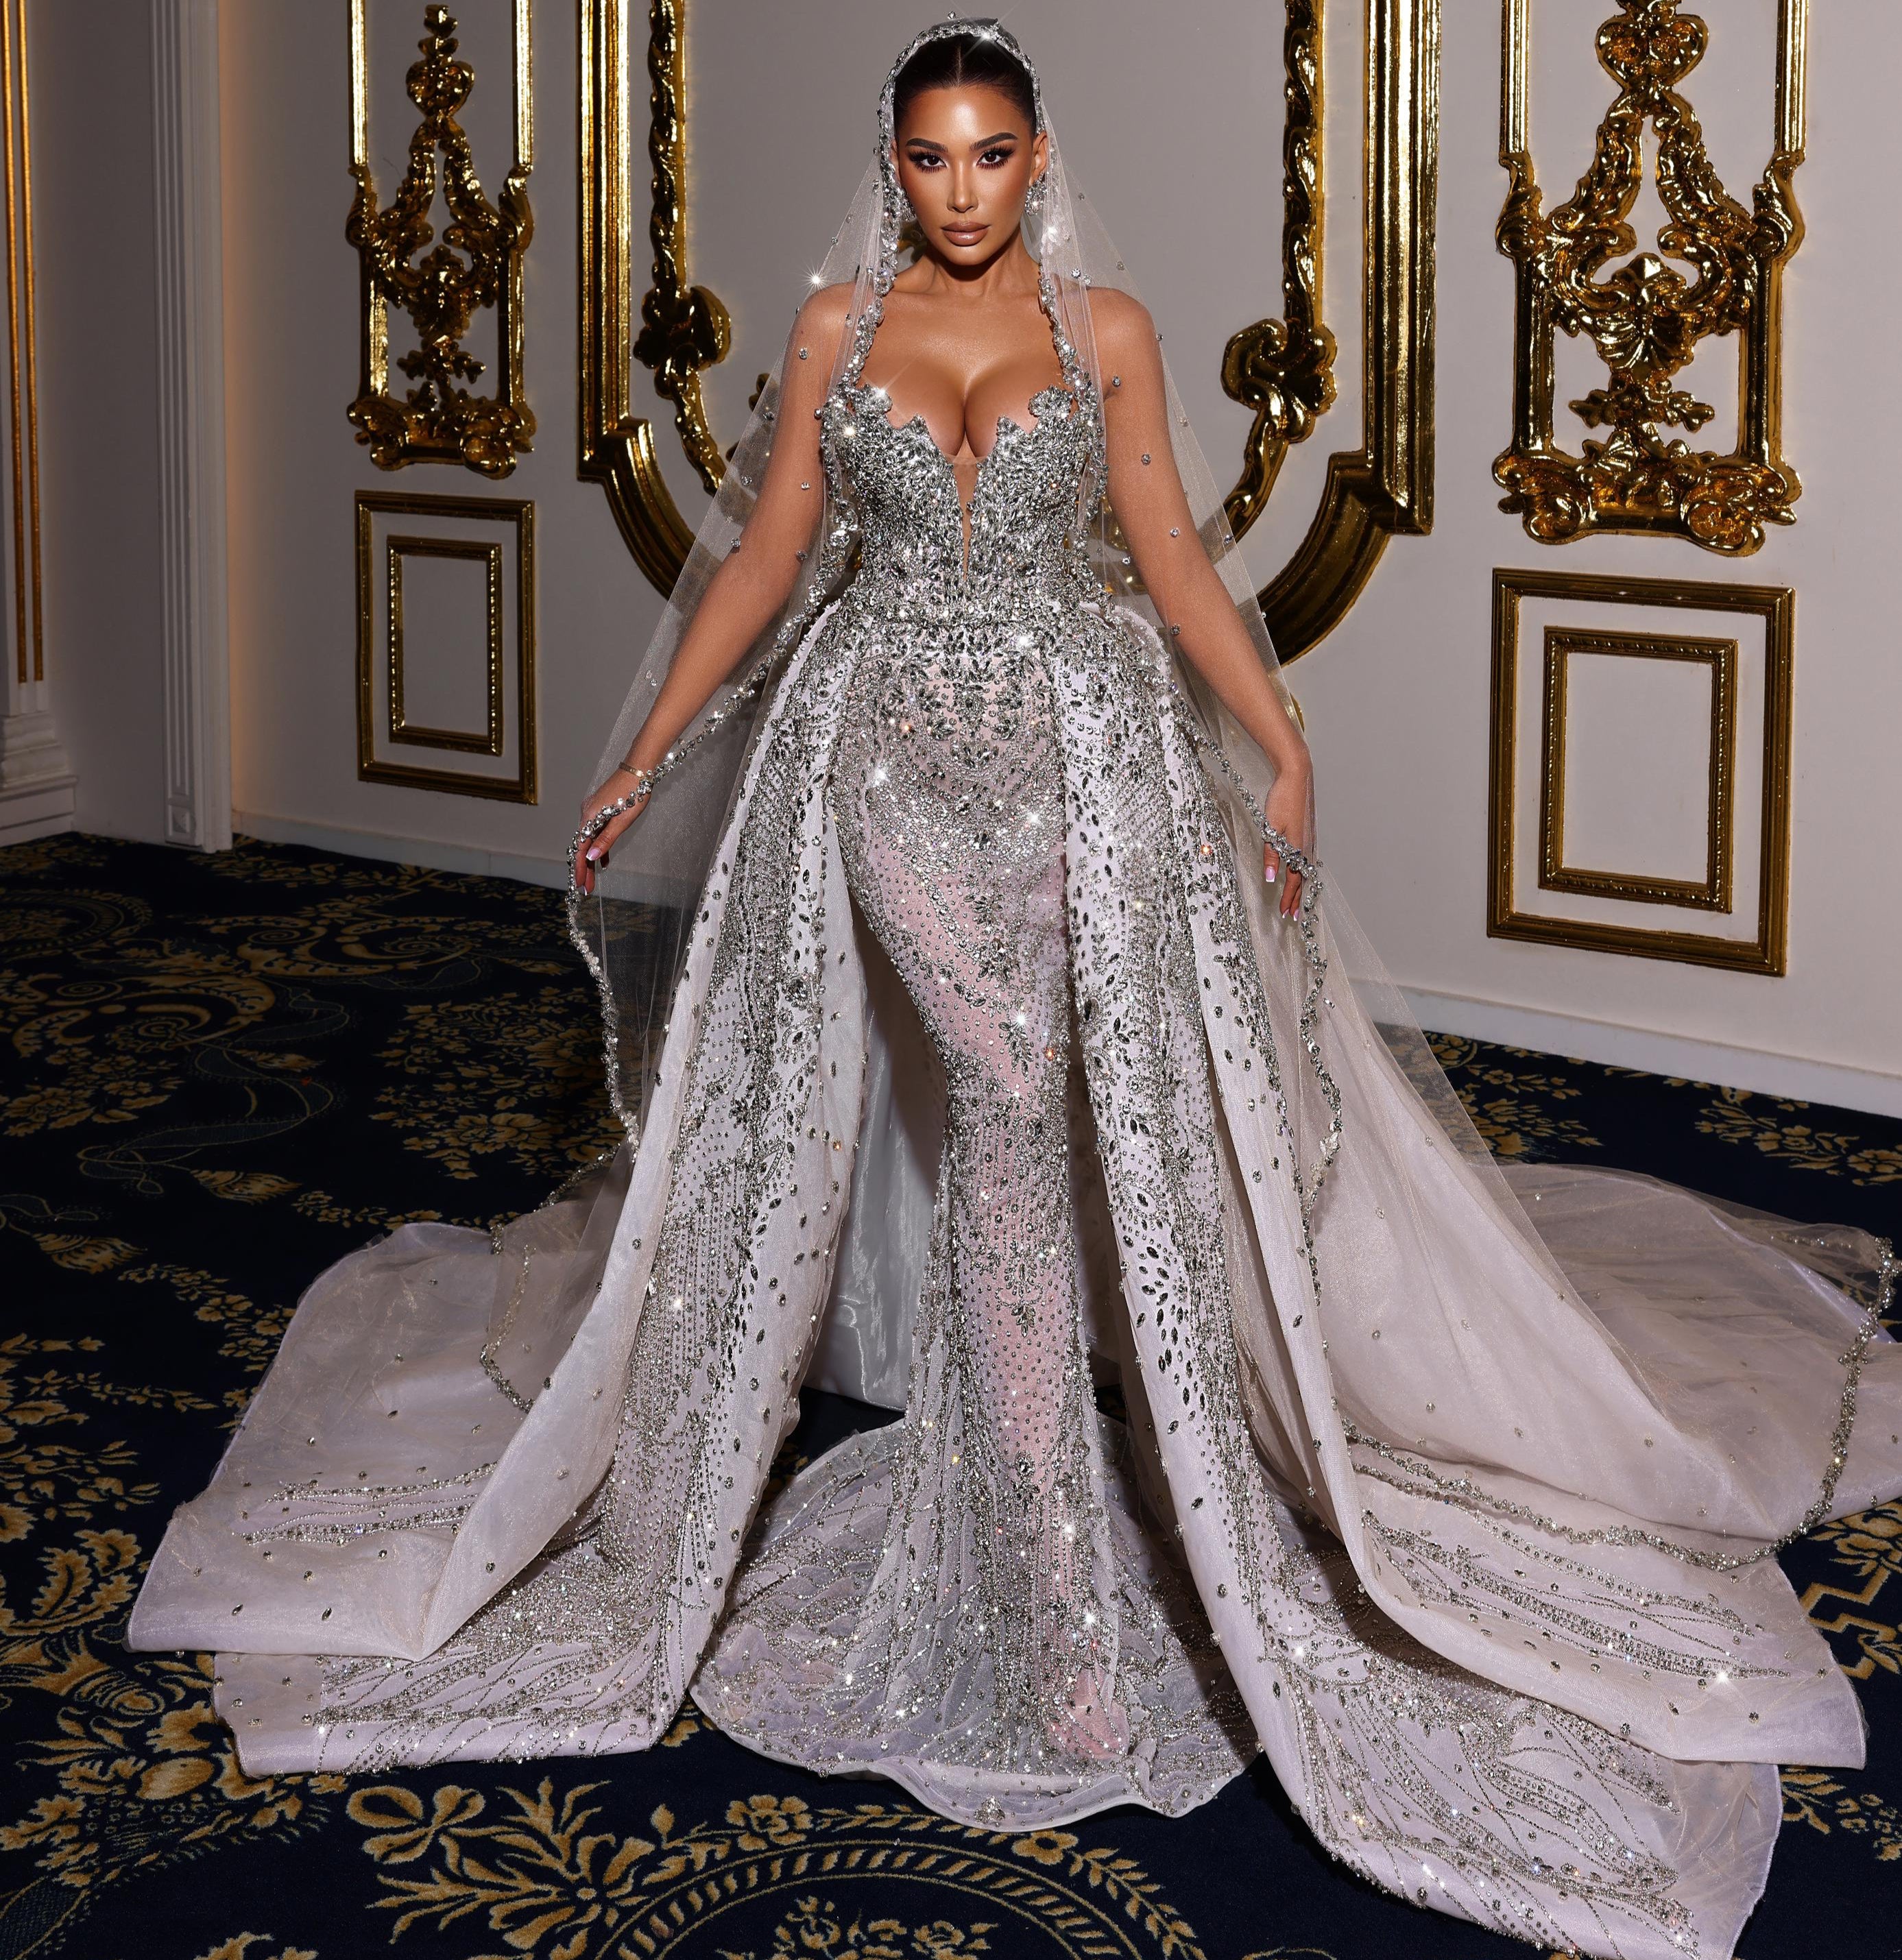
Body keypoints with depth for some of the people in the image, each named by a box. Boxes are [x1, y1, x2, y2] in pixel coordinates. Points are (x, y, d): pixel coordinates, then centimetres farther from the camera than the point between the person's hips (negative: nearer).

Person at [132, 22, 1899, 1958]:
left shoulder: (1106, 327, 6)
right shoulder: (837, 324, 7)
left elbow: (1172, 553, 6)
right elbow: (765, 552, 8)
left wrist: (1281, 743, -2)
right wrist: (644, 757, 5)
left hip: (1078, 748, 0)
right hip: (884, 744, 0)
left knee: (1027, 1108, -7)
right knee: (1010, 1088, -11)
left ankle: (1014, 1537, 8)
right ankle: (1043, 1544, 2)